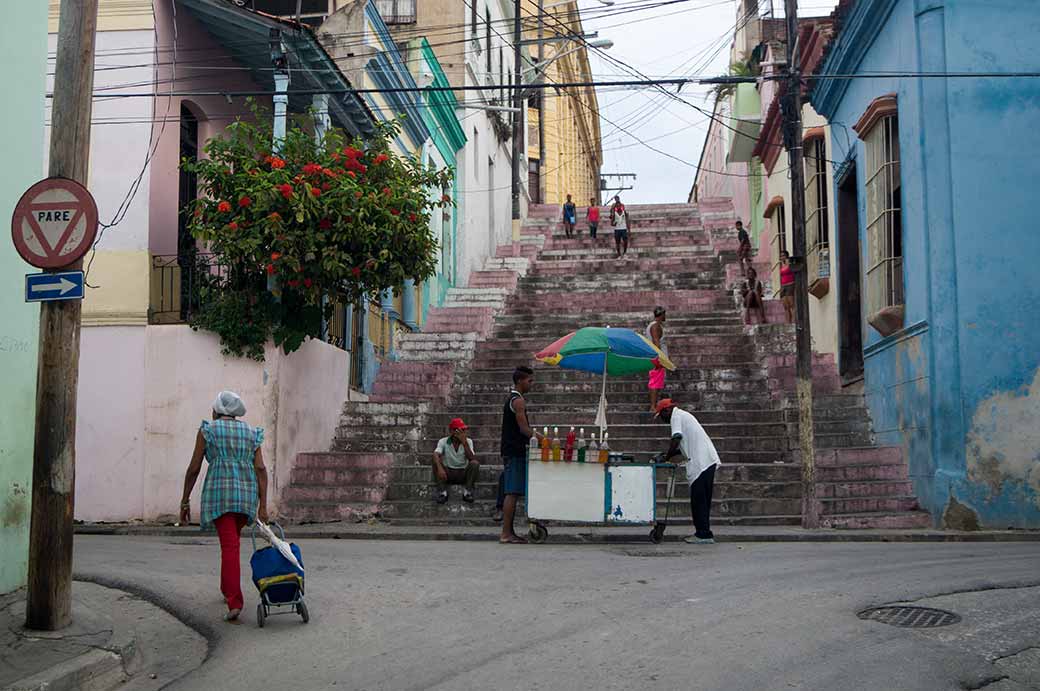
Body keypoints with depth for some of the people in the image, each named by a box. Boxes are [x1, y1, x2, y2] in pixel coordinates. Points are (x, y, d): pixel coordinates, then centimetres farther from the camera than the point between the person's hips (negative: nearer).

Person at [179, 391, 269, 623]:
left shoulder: (207, 430, 3)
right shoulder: (251, 433, 13)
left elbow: (193, 469, 1)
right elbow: (261, 469, 2)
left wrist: (184, 501, 8)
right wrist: (263, 506, -1)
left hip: (220, 491, -4)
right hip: (246, 492, 4)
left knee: (230, 546, -9)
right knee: (232, 541, 25)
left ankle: (235, 603, -19)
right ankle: (229, 590, 35)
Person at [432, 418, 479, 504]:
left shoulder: (468, 441, -5)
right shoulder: (443, 441, -9)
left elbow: (471, 458, -19)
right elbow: (436, 455, -27)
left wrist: (464, 442, -28)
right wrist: (440, 468, -46)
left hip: (463, 474, 1)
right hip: (448, 473, 0)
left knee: (475, 463, -27)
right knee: (436, 462, -27)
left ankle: (467, 492, -16)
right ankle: (442, 492, -19)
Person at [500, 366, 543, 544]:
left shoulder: (512, 399, 20)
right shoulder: (518, 400, -12)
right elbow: (524, 429, -19)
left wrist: (538, 437, 17)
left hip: (511, 452, 10)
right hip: (516, 453, -10)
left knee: (513, 493, 11)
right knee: (512, 493, -10)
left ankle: (509, 532, 14)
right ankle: (506, 534, -10)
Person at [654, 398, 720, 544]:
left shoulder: (676, 416, -3)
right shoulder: (683, 415, 26)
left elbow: (676, 438, -19)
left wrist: (667, 457, -10)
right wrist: (669, 454, 17)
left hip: (701, 462, -10)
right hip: (707, 461, 10)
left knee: (699, 500, -7)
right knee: (702, 500, 12)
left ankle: (703, 535, -6)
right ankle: (703, 533, 15)